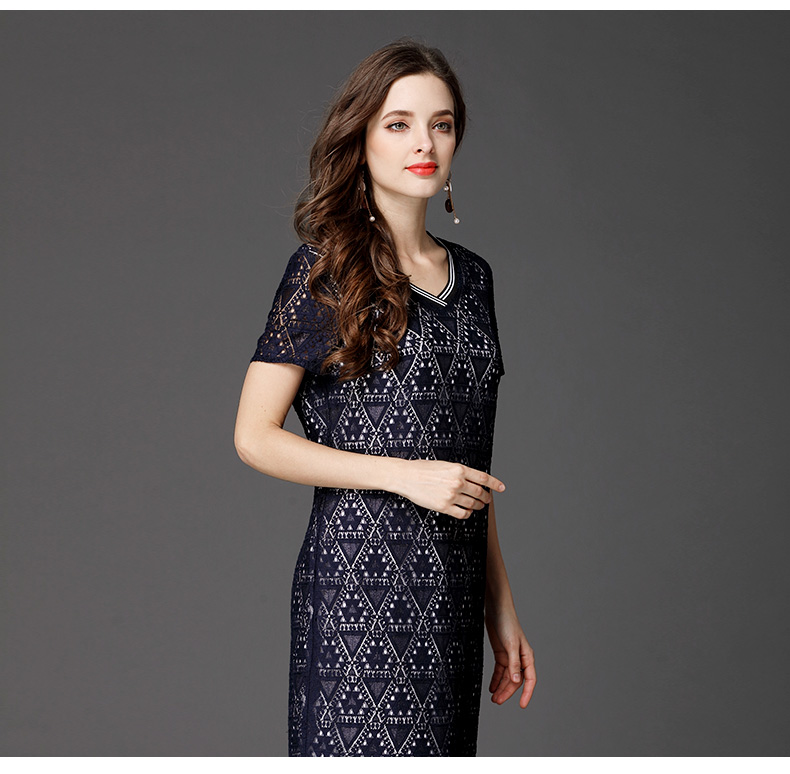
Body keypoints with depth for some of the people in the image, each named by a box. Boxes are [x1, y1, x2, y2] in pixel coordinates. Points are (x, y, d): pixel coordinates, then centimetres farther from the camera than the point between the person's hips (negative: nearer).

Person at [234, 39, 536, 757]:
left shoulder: (471, 275, 13)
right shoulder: (327, 268, -4)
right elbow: (255, 436, -7)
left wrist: (501, 605, 15)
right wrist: (407, 474, -13)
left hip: (453, 590, 6)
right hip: (360, 584, -5)